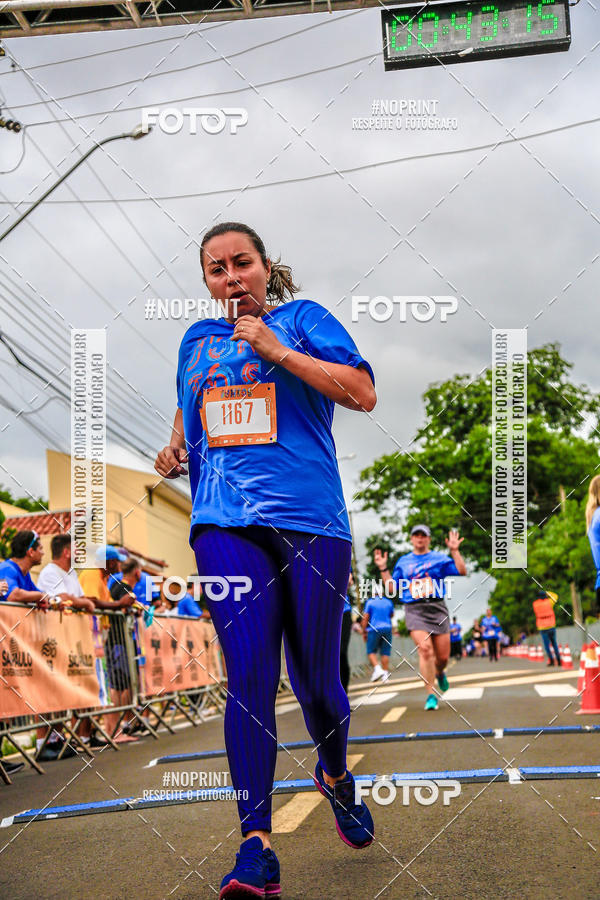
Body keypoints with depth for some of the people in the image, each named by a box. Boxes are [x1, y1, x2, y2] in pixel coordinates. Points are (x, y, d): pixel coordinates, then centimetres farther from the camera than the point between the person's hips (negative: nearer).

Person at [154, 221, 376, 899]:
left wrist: (276, 350, -9)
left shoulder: (302, 319, 7)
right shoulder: (196, 340, 20)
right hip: (224, 525, 2)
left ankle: (335, 776, 36)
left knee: (314, 679, 3)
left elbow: (362, 393, -6)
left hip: (310, 520, -2)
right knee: (249, 672, -12)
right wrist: (175, 450, 16)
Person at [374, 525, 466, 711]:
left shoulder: (439, 558, 11)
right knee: (425, 649, -19)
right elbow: (392, 587, 17)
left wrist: (454, 551, -7)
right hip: (414, 610, 0)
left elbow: (462, 571, 0)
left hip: (437, 607, 0)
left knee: (443, 656, 1)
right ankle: (431, 695, -14)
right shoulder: (403, 562, 17)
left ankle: (439, 672, 38)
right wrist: (383, 569, 9)